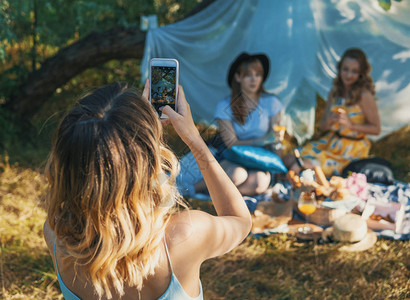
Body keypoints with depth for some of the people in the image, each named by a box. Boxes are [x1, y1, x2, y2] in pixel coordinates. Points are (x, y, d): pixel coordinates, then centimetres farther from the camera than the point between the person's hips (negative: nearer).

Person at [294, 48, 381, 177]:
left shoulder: (364, 96, -14)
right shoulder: (334, 93, 5)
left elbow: (376, 129, -11)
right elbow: (323, 126, 10)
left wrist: (350, 125, -22)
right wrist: (329, 120, -14)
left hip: (352, 149, -6)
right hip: (330, 141, 7)